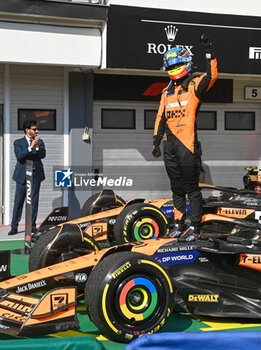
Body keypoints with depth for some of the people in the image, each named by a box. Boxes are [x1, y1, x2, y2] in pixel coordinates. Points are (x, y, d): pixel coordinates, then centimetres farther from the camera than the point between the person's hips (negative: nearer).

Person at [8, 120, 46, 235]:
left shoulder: (40, 142, 10)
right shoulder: (18, 143, 3)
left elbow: (43, 155, -3)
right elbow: (19, 156, -12)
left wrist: (37, 146, -20)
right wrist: (30, 147, -21)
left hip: (36, 175, 2)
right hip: (22, 175, -2)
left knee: (34, 201, 4)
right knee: (18, 201, -1)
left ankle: (32, 225, 13)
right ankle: (14, 227, 5)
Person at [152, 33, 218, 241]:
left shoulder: (195, 84, 0)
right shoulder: (167, 92, 18)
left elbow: (212, 75, -19)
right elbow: (160, 118, 19)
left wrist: (209, 51, -24)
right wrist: (156, 142, 14)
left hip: (188, 144, -7)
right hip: (170, 145, 7)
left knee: (191, 187, -4)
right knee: (176, 188, 13)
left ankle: (195, 228, 3)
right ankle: (179, 224, 23)